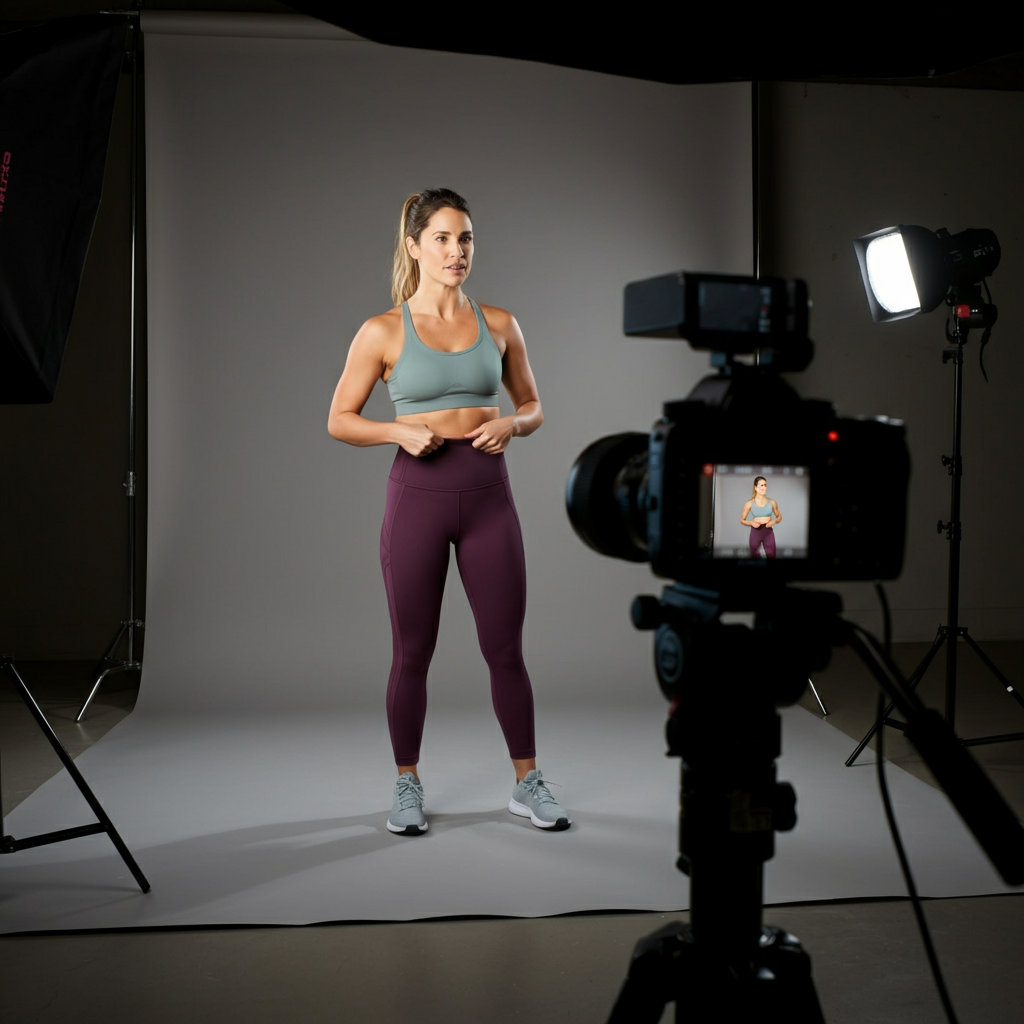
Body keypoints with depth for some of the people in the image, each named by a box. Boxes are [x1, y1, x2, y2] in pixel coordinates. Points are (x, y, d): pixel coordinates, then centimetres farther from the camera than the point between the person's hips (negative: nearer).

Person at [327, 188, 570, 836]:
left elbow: (533, 405, 14)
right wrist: (400, 432, -15)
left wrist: (510, 425, -8)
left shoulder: (499, 325, 5)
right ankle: (408, 787, 24)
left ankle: (528, 784, 21)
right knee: (413, 652, 7)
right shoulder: (384, 332, -2)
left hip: (488, 493, 2)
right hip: (419, 493, -2)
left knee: (506, 649, 6)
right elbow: (341, 419, 3)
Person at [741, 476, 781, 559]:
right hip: (755, 532, -1)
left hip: (768, 532, 1)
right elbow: (742, 520, 7)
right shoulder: (750, 504, -1)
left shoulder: (772, 502, 3)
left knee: (771, 556, -4)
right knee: (755, 557, 2)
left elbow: (779, 517, 15)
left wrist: (774, 521, -7)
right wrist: (751, 523, -12)